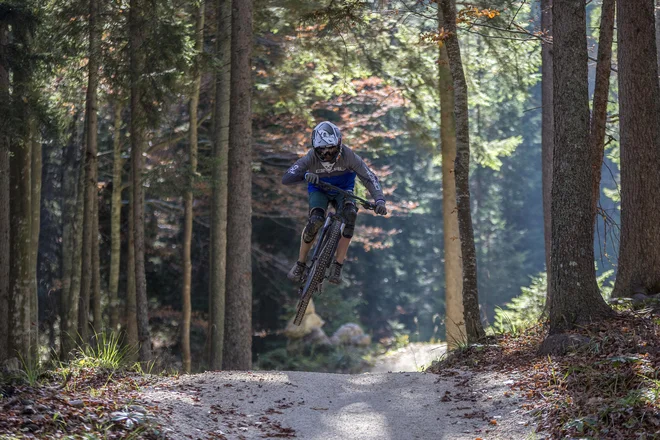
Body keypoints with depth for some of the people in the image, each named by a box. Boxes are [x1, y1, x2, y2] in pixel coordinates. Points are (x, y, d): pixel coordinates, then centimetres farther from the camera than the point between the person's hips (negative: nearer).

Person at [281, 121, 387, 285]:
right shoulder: (311, 158, -30)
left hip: (342, 190, 1)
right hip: (319, 190, -1)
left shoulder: (347, 156, -30)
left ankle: (337, 266, -22)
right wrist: (304, 175, -58)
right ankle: (300, 264, -8)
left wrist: (379, 200, -45)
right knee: (316, 220, -29)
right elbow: (286, 178, -37)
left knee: (350, 214, -29)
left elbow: (369, 177, -30)